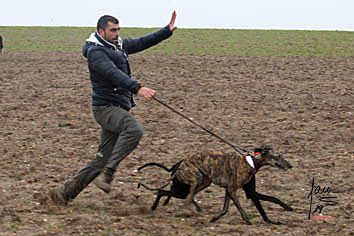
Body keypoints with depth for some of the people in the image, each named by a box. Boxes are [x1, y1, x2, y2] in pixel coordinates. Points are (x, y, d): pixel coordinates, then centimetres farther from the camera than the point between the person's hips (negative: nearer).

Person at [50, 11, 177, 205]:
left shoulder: (118, 45, 14)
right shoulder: (95, 52, -13)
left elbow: (142, 43, 24)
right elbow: (114, 74, -29)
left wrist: (168, 30, 16)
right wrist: (137, 88, -42)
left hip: (119, 109, 9)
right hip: (106, 107, -9)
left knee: (103, 159, 6)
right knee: (134, 130, -34)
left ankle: (64, 192, 12)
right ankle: (107, 174, -30)